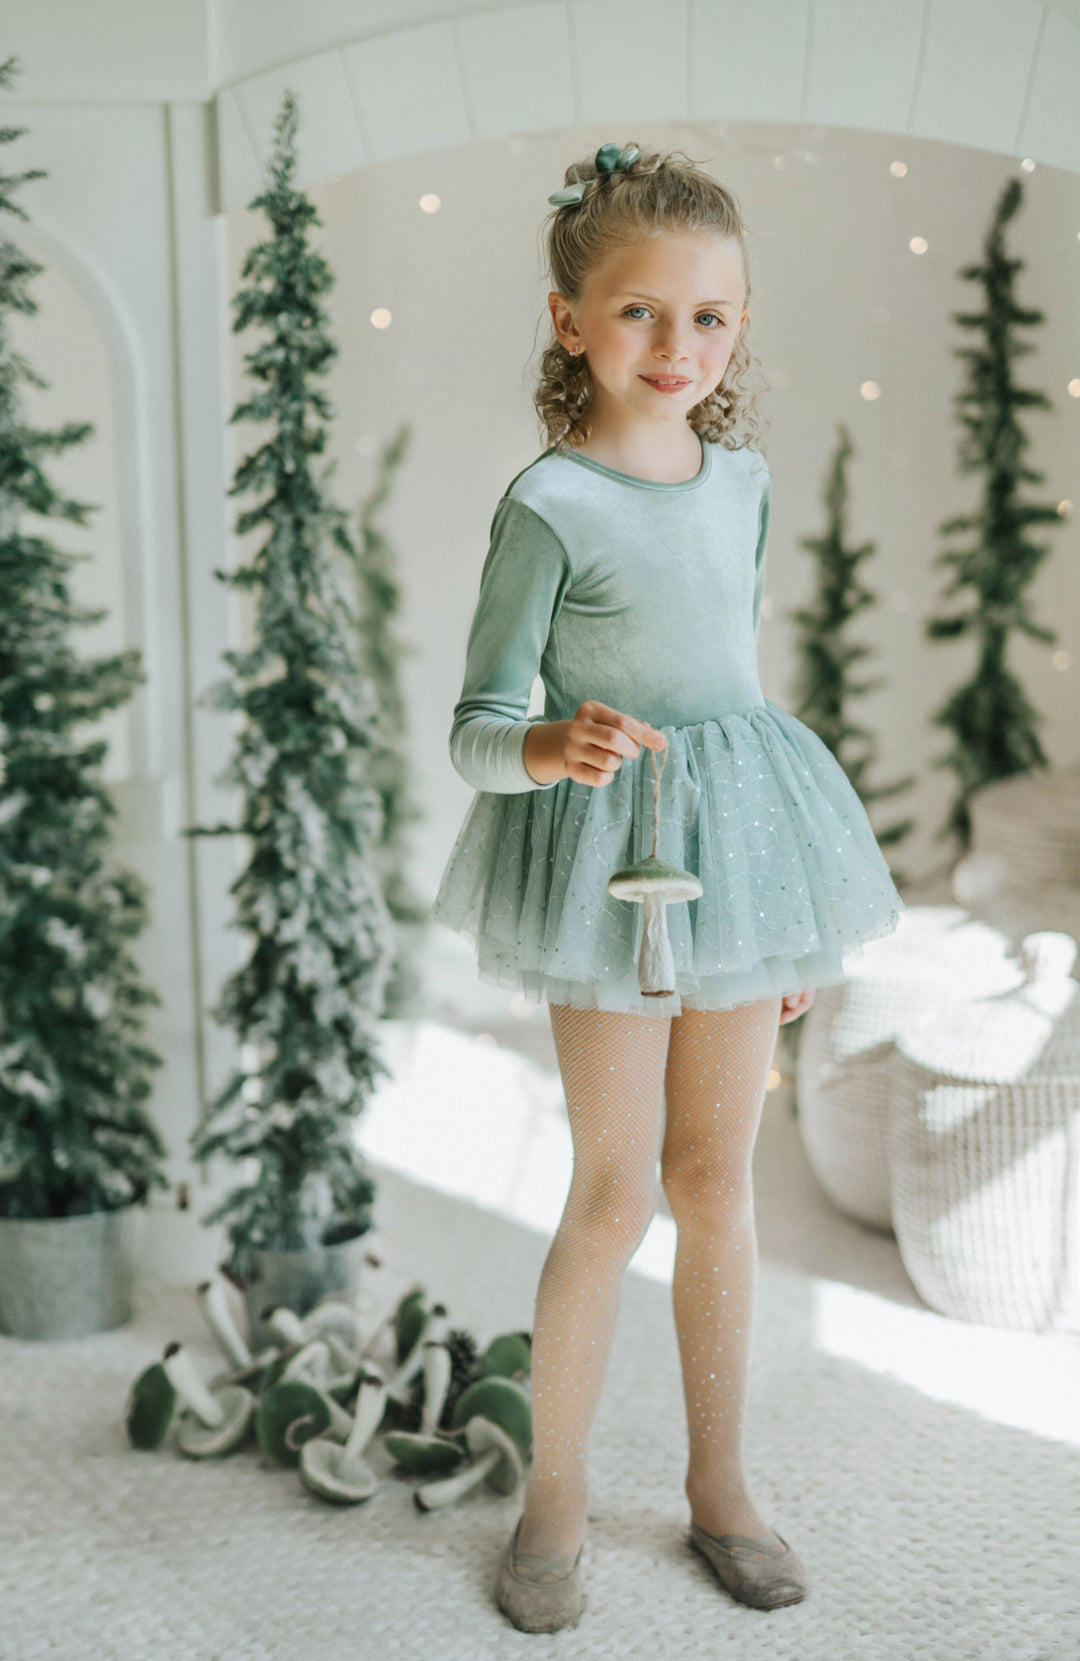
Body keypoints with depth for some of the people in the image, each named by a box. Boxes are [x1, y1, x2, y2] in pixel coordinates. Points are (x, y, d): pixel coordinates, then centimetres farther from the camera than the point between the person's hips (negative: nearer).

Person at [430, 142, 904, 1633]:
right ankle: (555, 1497, 20)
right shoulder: (549, 504, -12)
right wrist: (554, 751, -35)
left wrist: (800, 900, 17)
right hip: (610, 858, -5)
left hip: (741, 846, 5)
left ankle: (720, 1484, 28)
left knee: (719, 1180, 13)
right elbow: (477, 726, -10)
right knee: (616, 1193, 1)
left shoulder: (744, 478, 6)